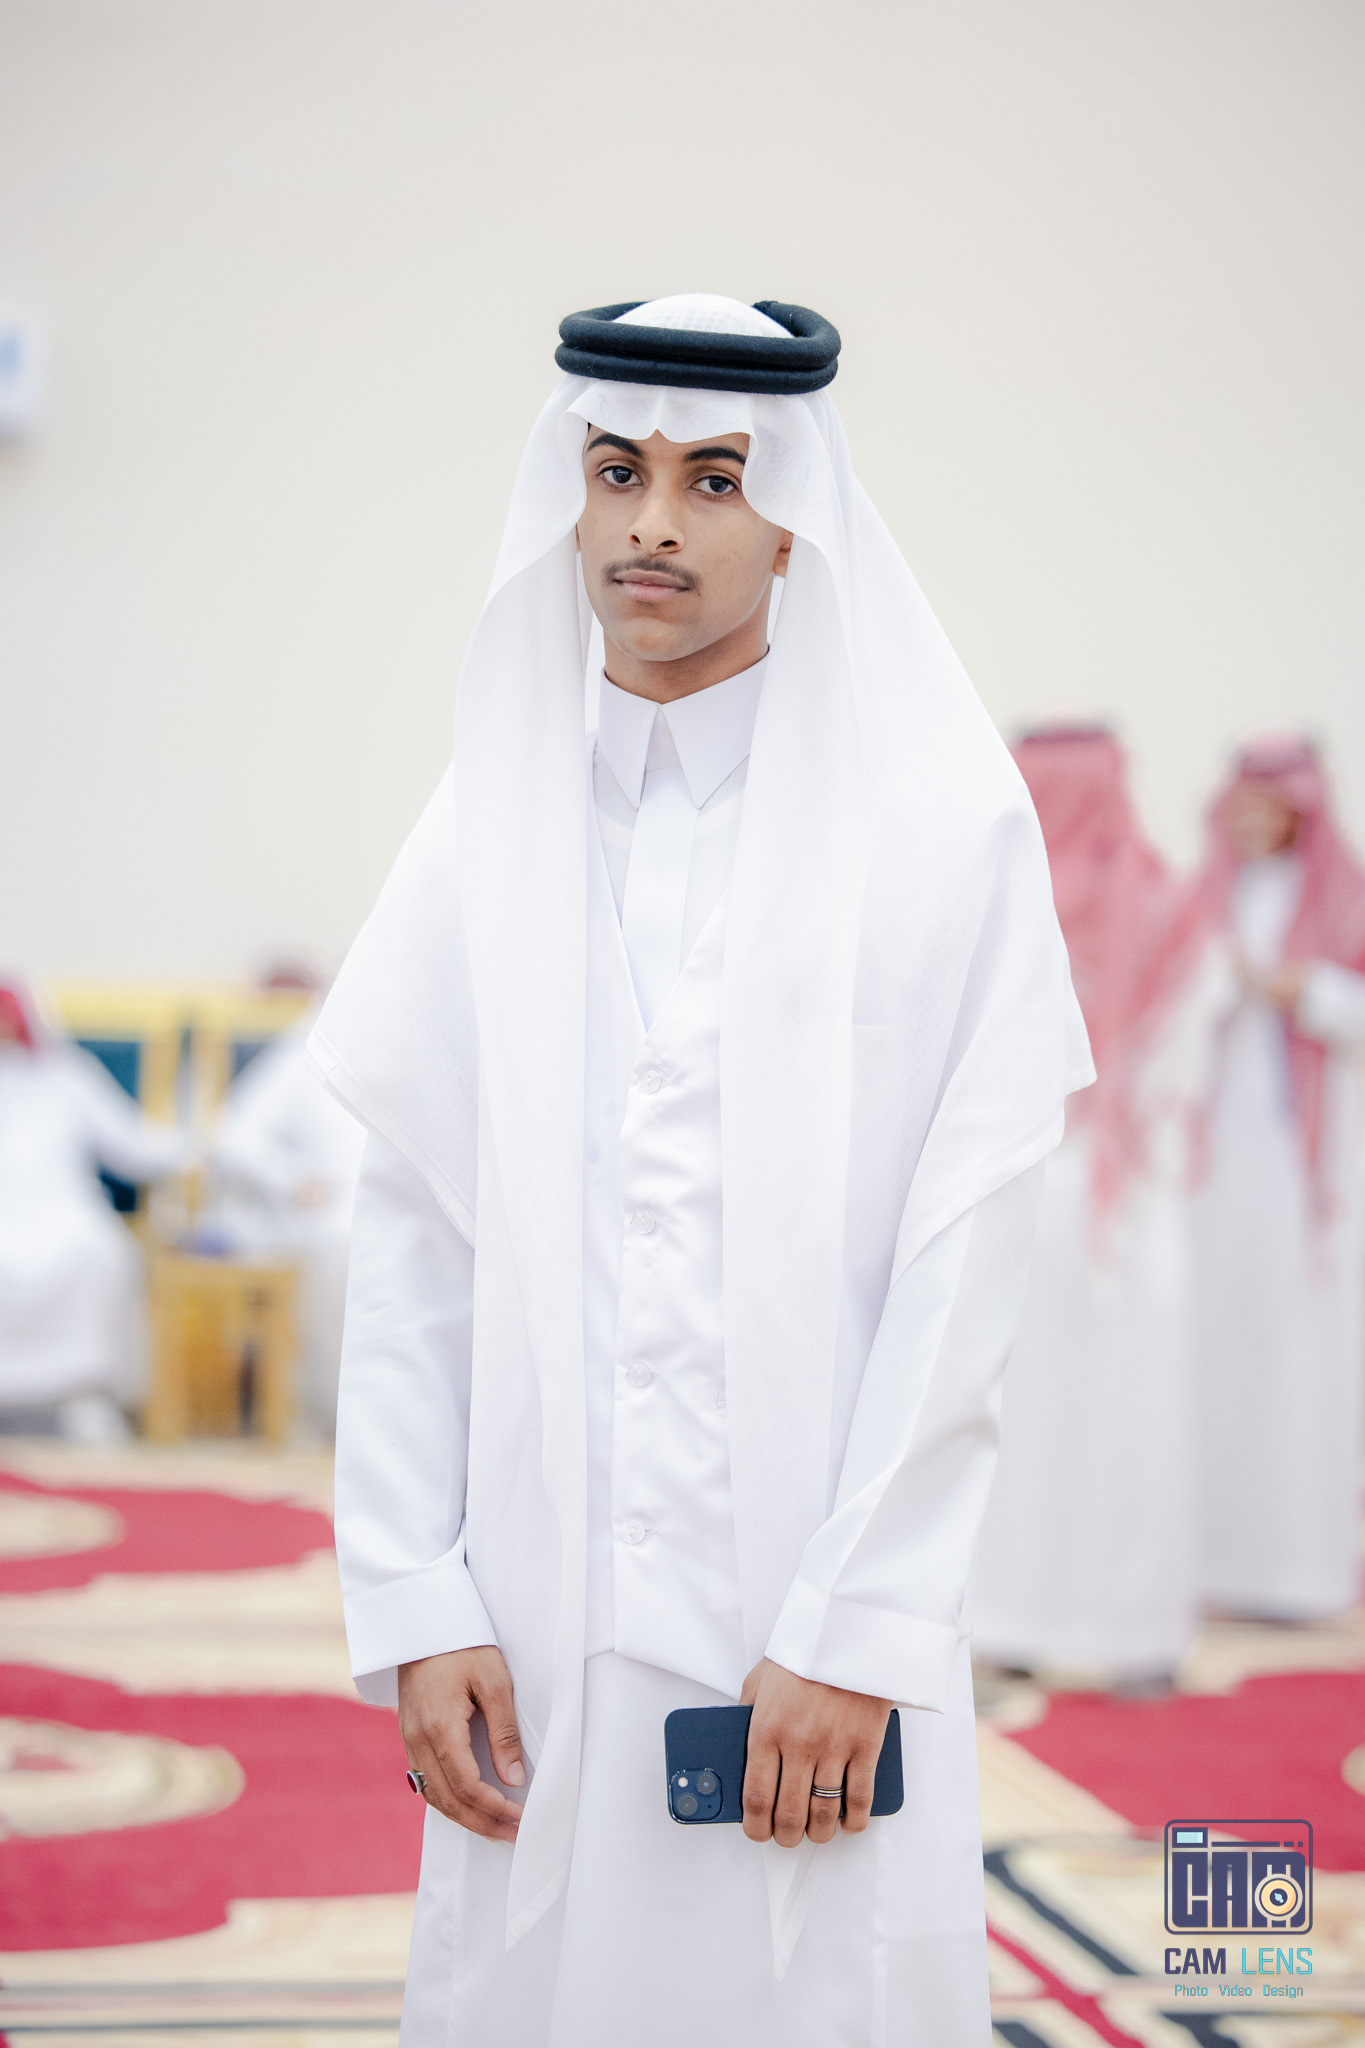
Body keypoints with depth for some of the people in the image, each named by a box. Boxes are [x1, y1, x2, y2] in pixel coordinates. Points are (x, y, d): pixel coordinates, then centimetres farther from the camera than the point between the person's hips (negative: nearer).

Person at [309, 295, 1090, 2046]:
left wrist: (854, 1637, -10)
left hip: (821, 1634, -2)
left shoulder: (943, 829, -2)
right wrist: (417, 1610, -1)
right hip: (542, 1626, 3)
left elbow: (963, 1269, -5)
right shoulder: (488, 832, 8)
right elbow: (410, 1248, 6)